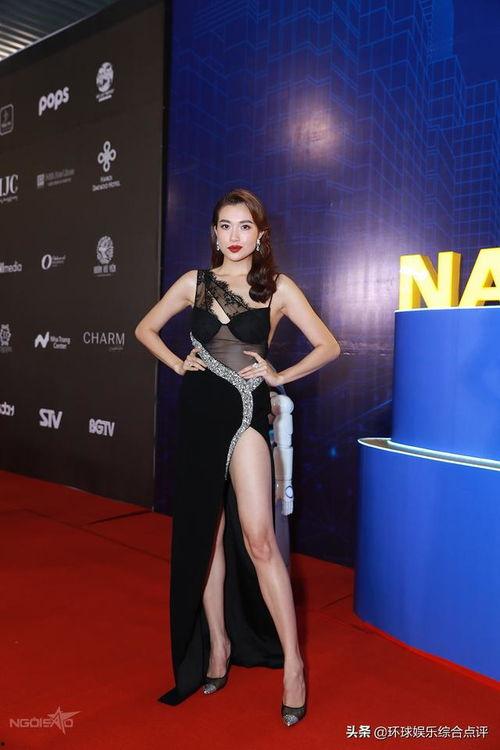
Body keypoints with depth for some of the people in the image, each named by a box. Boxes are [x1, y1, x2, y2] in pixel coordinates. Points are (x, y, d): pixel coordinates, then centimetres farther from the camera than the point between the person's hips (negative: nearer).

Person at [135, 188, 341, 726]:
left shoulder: (278, 288, 2)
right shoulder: (194, 282, 8)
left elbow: (328, 345, 3)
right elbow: (145, 329, 18)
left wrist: (280, 376, -4)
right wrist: (177, 363, 5)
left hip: (246, 414, -3)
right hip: (198, 413, 3)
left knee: (258, 539, -9)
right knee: (203, 534, 9)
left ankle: (292, 662, 6)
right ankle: (218, 644, 26)